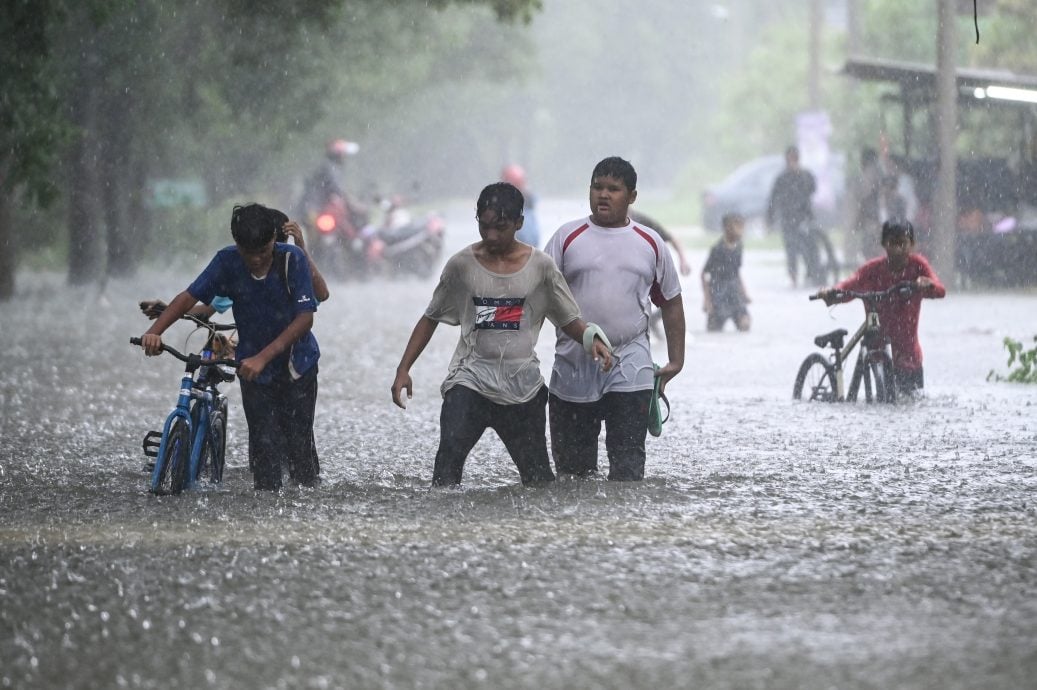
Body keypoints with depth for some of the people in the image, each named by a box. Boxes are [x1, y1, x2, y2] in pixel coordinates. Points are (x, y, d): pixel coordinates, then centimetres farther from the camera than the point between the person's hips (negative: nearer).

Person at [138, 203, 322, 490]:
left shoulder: (292, 259, -19)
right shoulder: (228, 261, -12)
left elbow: (305, 318, -24)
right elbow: (190, 296, -13)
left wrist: (263, 357, -32)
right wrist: (155, 331, -30)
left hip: (296, 365, -2)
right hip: (253, 368, 2)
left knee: (298, 442, -5)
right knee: (264, 445, -6)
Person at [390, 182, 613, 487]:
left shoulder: (540, 266, 2)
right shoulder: (462, 264, 1)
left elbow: (569, 320, 9)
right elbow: (431, 318, 11)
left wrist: (592, 338, -14)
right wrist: (403, 369, 4)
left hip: (522, 386, 1)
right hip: (471, 379, -1)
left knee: (538, 476, 6)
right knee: (450, 452, -25)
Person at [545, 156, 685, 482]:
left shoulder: (650, 243, 8)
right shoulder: (568, 237, 4)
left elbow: (671, 302, 16)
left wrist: (676, 361, 11)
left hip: (630, 371, 0)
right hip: (573, 368, 0)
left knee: (628, 462, -8)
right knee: (571, 463, 5)